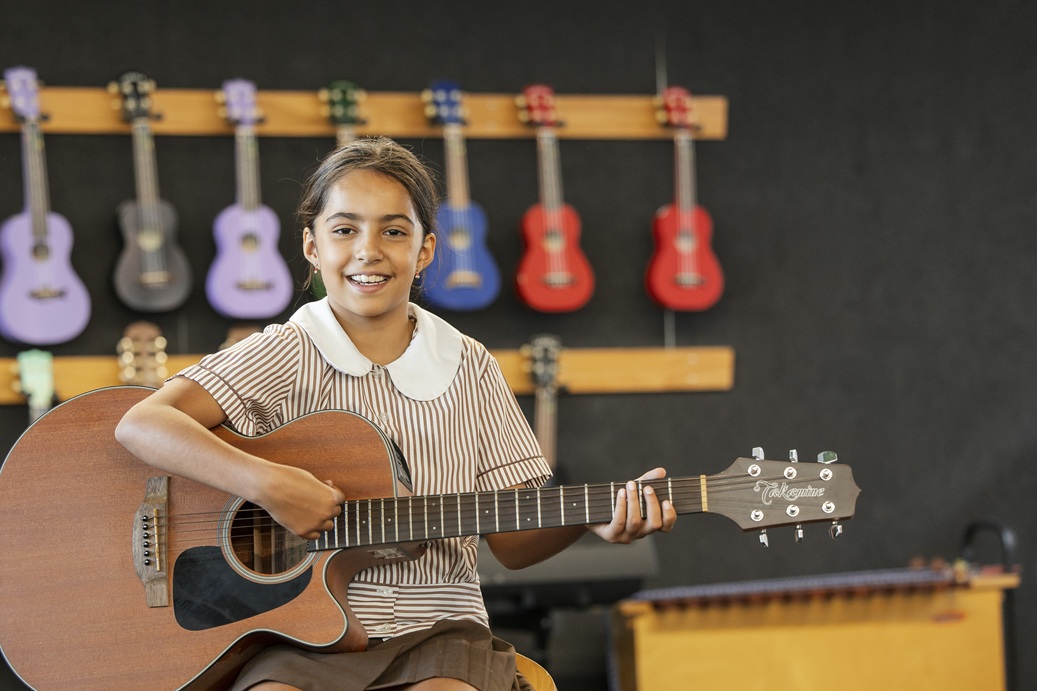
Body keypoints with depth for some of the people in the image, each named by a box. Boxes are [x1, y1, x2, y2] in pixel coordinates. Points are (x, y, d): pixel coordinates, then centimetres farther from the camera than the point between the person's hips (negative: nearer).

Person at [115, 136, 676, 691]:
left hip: (436, 626, 2)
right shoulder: (288, 354, 0)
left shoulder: (467, 367, 8)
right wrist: (268, 484, -23)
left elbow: (511, 542, 7)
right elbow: (141, 425, -13)